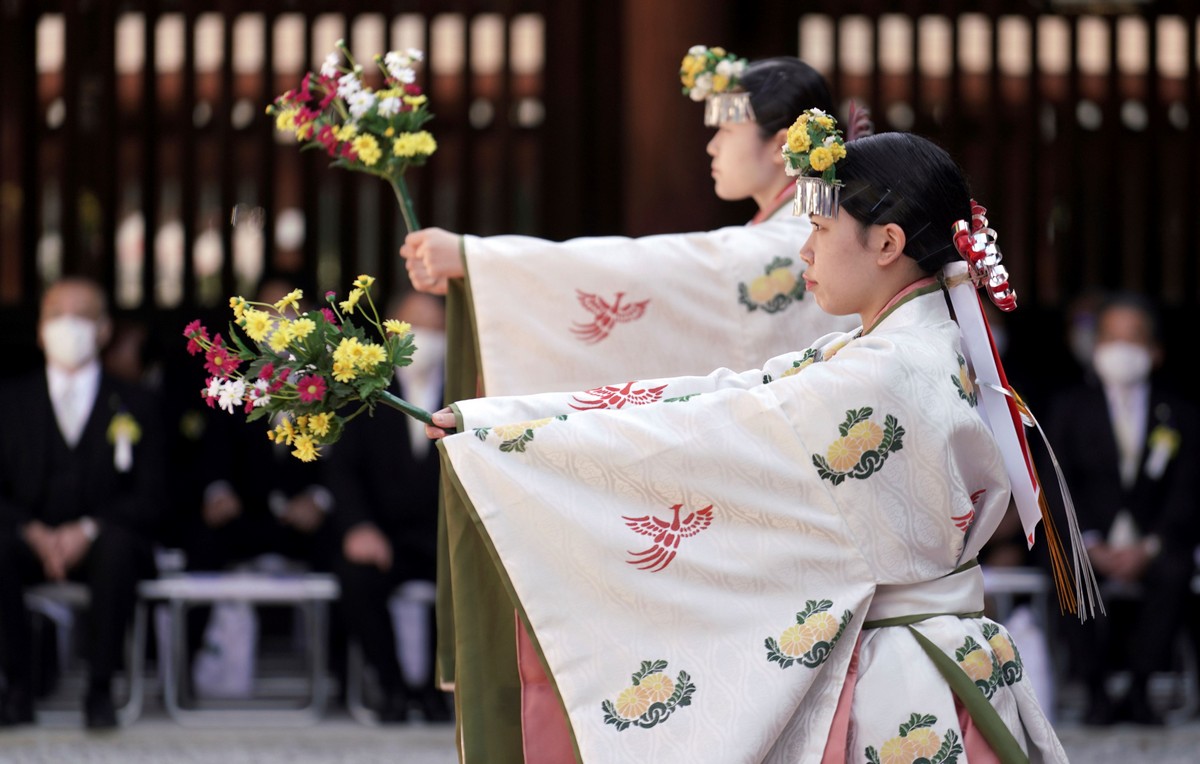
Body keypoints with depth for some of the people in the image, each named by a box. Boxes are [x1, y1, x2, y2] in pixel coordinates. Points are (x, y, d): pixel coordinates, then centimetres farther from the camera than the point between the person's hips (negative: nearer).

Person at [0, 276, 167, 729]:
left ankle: (100, 690, -28)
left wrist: (87, 530, -16)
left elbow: (149, 500, 1)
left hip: (99, 542, -1)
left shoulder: (135, 405, 10)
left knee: (119, 546, -38)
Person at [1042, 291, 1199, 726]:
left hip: (1153, 544, 0)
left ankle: (1138, 690, -24)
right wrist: (1091, 545, -14)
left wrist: (1150, 547, -16)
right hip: (1090, 542, 0)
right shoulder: (1071, 408, 11)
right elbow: (1061, 486, 2)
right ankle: (1097, 692, -24)